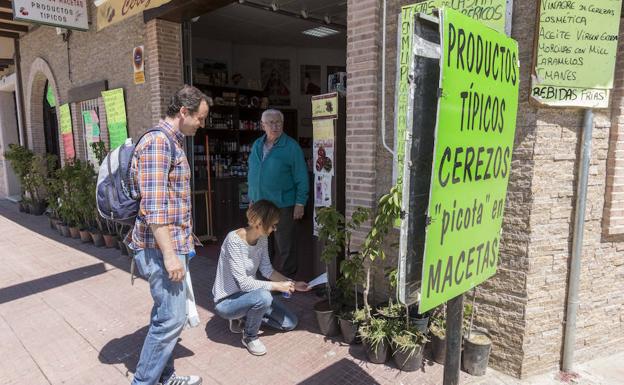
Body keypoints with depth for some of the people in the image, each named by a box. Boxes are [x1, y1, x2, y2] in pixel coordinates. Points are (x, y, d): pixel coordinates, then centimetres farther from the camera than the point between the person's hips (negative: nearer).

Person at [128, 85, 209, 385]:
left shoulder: (173, 142, 15)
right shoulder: (157, 142, -16)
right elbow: (153, 206, -22)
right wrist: (169, 254, -23)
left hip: (172, 245, 10)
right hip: (160, 248, -10)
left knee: (167, 315, 17)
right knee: (171, 318, -4)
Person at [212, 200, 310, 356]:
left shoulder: (262, 238, -5)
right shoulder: (234, 240, -29)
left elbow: (267, 270, 5)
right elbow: (244, 283, -30)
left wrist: (292, 284, -4)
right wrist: (276, 286, -24)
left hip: (247, 294, 7)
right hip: (227, 301, -7)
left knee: (290, 323, 2)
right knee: (263, 297, -36)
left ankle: (245, 317, 16)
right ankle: (250, 337, -7)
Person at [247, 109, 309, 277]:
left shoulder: (291, 146, -8)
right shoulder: (257, 145, 9)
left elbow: (301, 178, -9)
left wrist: (300, 203, -12)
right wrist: (252, 198, 15)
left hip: (282, 205, -6)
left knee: (284, 247, 2)